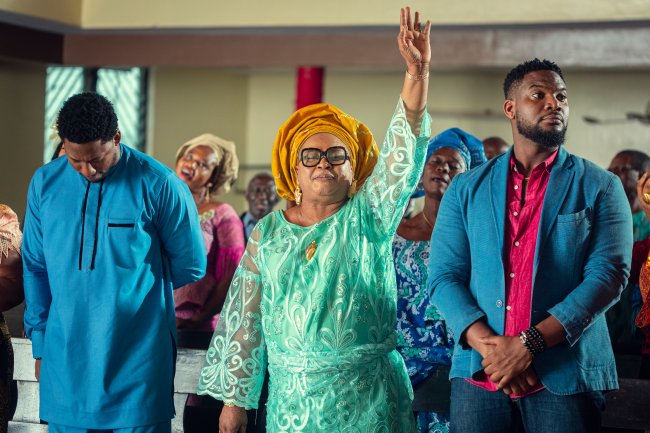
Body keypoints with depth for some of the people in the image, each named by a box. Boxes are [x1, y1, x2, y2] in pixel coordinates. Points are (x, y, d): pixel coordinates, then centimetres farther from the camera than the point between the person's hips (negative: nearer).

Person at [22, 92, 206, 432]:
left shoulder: (158, 185, -7)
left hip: (138, 364, -3)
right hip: (65, 361, 3)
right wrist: (40, 344, 10)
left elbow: (190, 267, 2)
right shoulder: (45, 183, 3)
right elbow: (36, 269, 11)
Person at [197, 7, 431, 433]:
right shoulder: (268, 232, 6)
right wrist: (235, 399, 7)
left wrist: (418, 73, -24)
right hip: (291, 399, 2)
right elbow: (244, 319, 8)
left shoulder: (368, 216, 1)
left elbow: (403, 150, -12)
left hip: (365, 398, -2)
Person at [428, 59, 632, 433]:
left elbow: (609, 274, -7)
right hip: (479, 375, 2)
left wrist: (528, 345, -16)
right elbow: (445, 275, 3)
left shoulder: (600, 187, 4)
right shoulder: (467, 188, 9)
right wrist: (488, 345, -14)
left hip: (566, 377, -1)